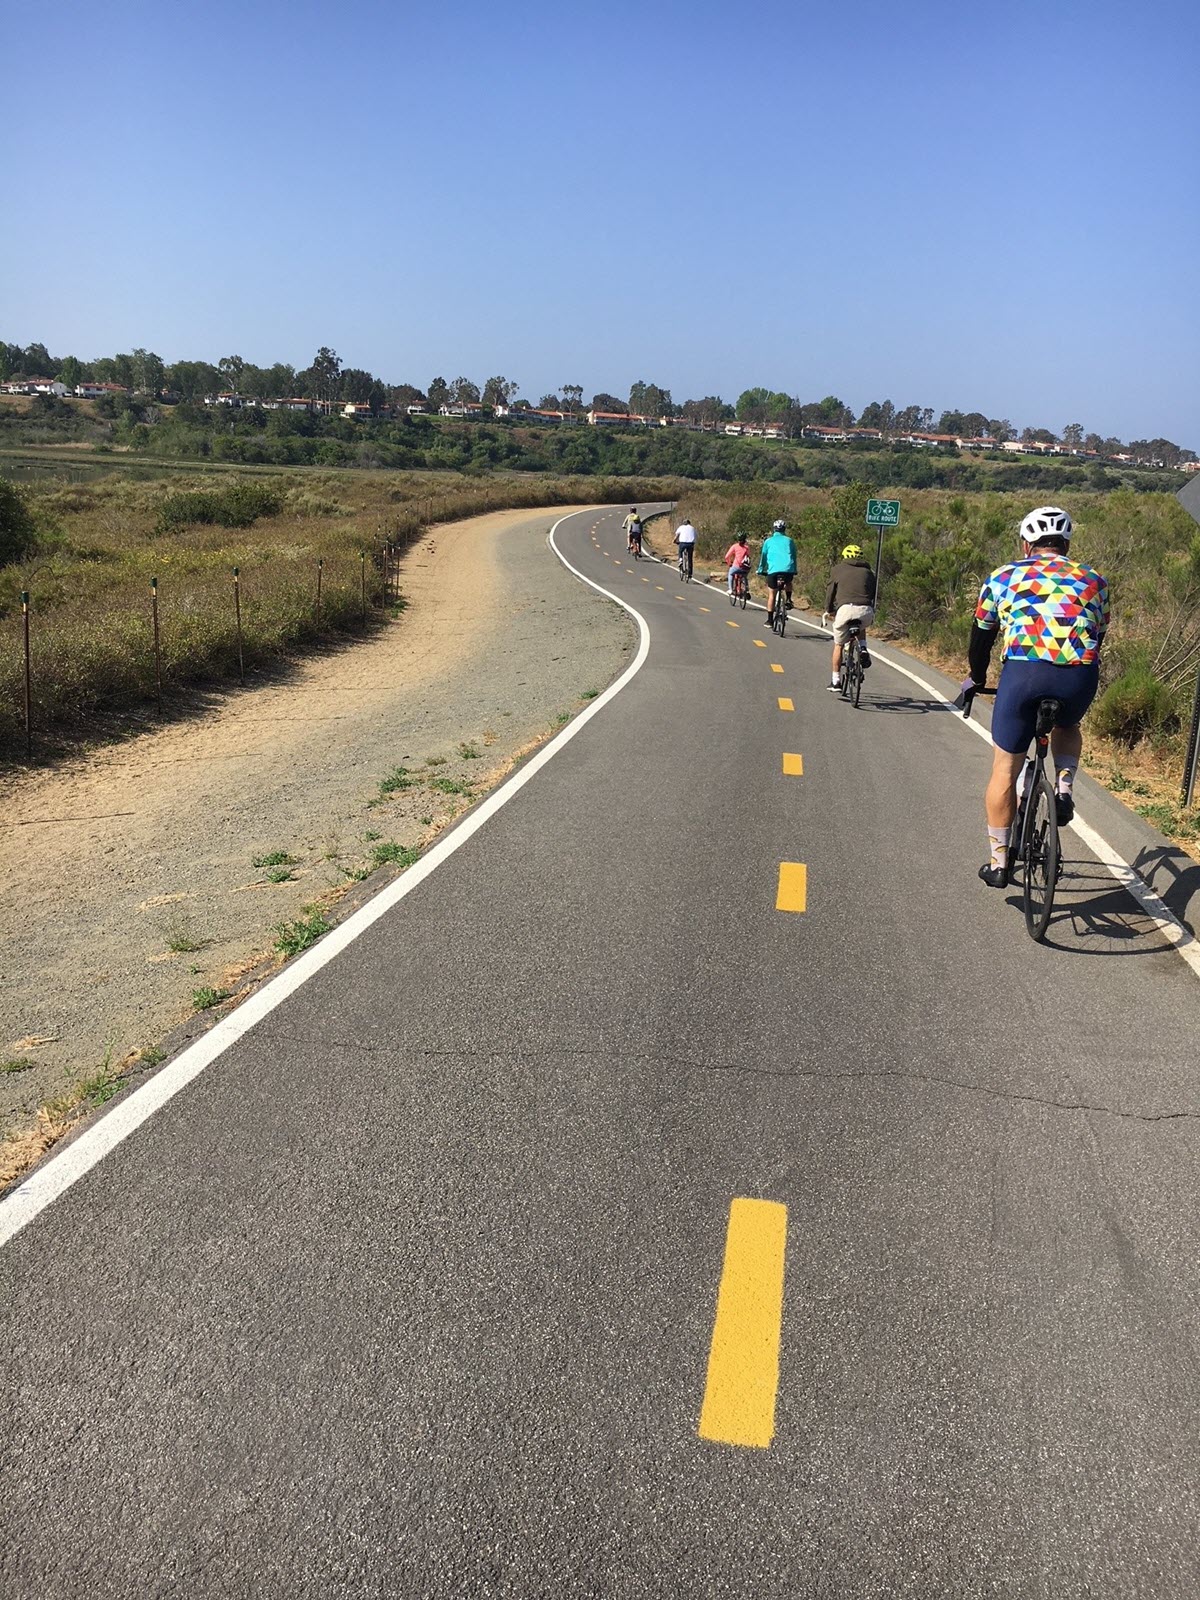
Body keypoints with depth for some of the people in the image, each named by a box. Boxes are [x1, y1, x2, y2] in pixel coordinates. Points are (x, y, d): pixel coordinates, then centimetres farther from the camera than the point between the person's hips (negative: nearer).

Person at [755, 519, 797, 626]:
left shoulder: (768, 541, 14)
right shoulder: (789, 540, 17)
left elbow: (763, 556, 20)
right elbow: (794, 556, 24)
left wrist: (760, 570, 31)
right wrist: (794, 570, 35)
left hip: (773, 570, -1)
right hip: (788, 569, 1)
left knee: (772, 595, 11)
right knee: (788, 584, 35)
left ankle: (770, 620, 12)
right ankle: (788, 599, 10)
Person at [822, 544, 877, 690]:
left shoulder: (838, 569, 18)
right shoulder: (868, 571, 24)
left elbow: (831, 592, 18)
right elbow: (874, 593, 25)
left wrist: (829, 611, 32)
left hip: (846, 609, -2)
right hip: (866, 611, 2)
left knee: (838, 645, 16)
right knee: (861, 628, 38)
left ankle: (835, 682, 17)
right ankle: (863, 650, 13)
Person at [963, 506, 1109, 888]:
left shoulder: (1003, 577, 20)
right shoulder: (1093, 580, 24)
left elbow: (981, 635, 28)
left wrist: (976, 678, 45)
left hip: (1022, 673, -2)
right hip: (1080, 677, 2)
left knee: (1005, 769, 14)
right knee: (1067, 726, 37)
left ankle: (998, 863, 20)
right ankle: (1064, 788, 13)